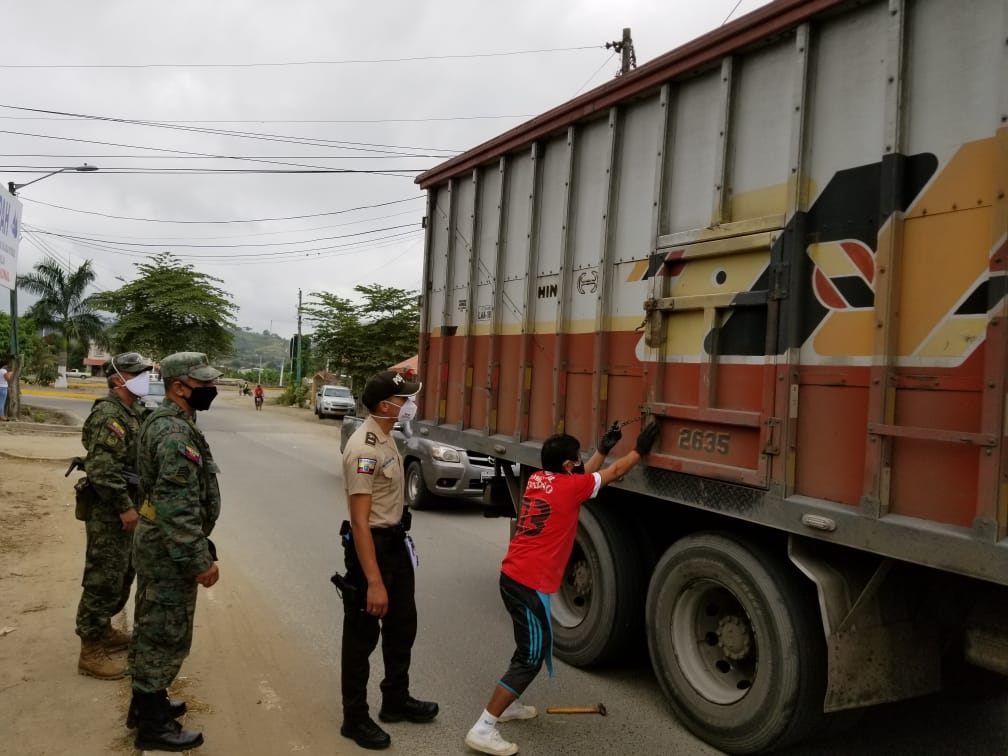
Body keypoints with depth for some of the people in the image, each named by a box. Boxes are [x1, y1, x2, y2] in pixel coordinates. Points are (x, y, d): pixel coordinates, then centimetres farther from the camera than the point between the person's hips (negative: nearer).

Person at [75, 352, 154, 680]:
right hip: (109, 510, -10)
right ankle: (91, 652, 6)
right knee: (104, 579, -3)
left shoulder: (130, 412, 12)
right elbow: (102, 468, -25)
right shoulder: (109, 414, -19)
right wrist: (125, 506, -22)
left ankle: (103, 630, 35)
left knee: (123, 573, 20)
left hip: (124, 506, 10)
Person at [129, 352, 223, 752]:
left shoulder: (162, 421, 10)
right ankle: (153, 725, 13)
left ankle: (145, 703, 35)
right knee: (166, 635, 1)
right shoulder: (176, 432, -24)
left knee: (152, 628, 20)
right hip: (170, 548, -10)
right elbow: (179, 506, -28)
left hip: (156, 541, 10)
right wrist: (200, 560, -25)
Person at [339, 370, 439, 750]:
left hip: (396, 543, 10)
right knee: (362, 637, 6)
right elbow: (359, 521, -27)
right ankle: (355, 719, 23)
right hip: (371, 546, -10)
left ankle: (396, 701, 39)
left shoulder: (386, 436, 3)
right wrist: (374, 582, -28)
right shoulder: (364, 449, -26)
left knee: (402, 626, 21)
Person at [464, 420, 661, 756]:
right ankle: (482, 729, -1)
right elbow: (616, 472, 3)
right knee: (532, 656, -1)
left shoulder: (537, 479, 9)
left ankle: (508, 704, 39)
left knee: (529, 644, 26)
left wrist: (603, 448, 28)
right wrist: (640, 449, 16)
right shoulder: (569, 487, -11)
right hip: (531, 584, -9)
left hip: (511, 576, 9)